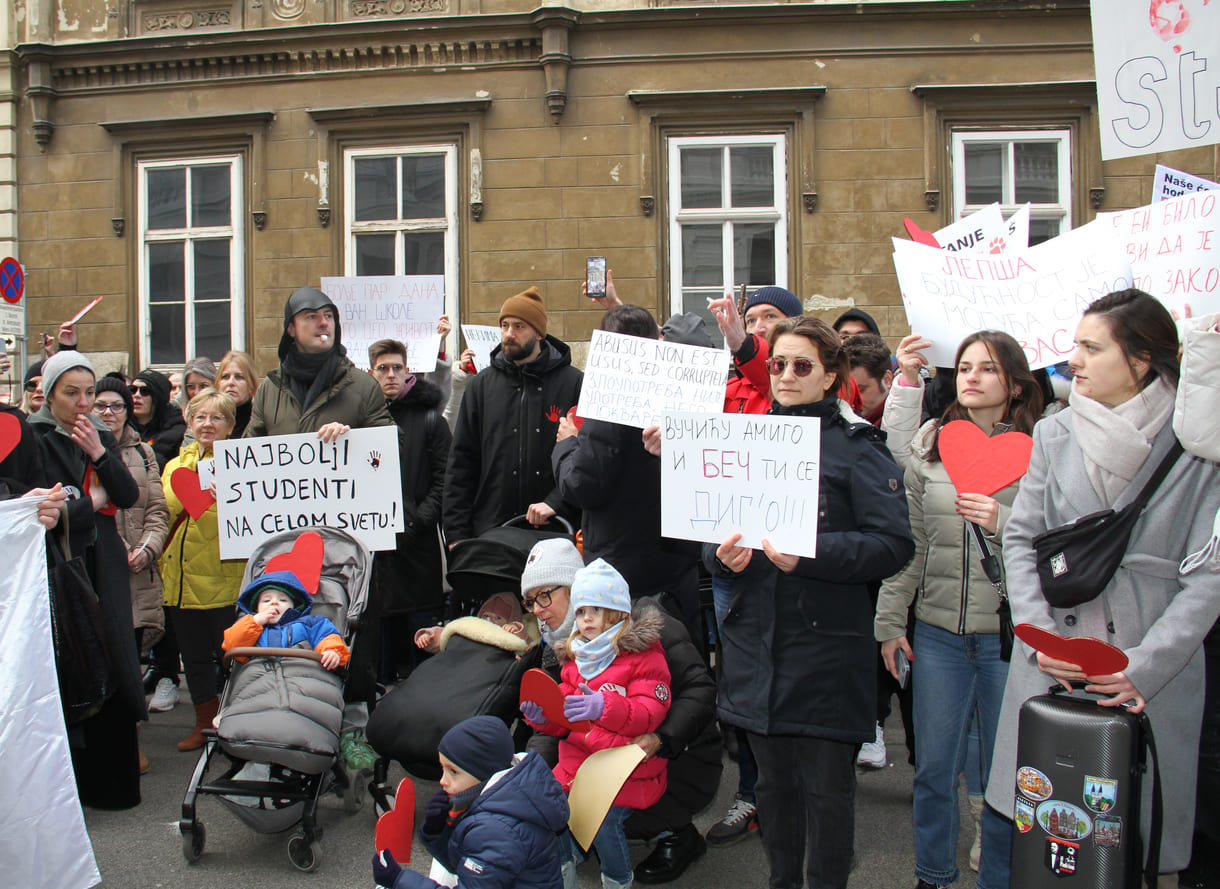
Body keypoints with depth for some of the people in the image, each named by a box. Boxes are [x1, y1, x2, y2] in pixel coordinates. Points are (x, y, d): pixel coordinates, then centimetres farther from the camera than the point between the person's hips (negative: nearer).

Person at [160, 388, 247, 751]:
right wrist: (162, 566, 12)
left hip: (225, 577, -5)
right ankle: (205, 724, 28)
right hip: (181, 580, 5)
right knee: (194, 656, 14)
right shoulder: (174, 466, 14)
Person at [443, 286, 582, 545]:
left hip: (552, 531, -2)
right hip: (489, 530, 2)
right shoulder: (481, 385, 11)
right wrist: (456, 532, 3)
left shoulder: (574, 383, 1)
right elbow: (461, 462, 10)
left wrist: (556, 502, -17)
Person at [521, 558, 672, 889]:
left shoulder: (645, 656, -3)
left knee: (603, 817, -24)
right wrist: (542, 715, -7)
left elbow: (649, 713, -14)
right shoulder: (576, 657, 15)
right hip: (576, 760, 5)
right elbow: (565, 722, 16)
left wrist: (604, 707, -30)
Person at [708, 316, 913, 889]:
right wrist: (723, 554, -9)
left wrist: (808, 553, -23)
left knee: (826, 787, 3)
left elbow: (893, 544, -12)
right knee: (773, 782, 15)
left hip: (827, 644, -4)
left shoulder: (856, 446, -4)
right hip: (755, 642, 5)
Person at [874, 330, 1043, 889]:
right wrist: (889, 620, 6)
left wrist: (1003, 523, -20)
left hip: (1010, 633, -2)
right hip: (938, 630, 3)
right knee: (934, 767, 12)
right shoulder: (929, 445, 5)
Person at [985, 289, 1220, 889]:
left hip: (1150, 679, -2)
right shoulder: (1054, 436, 8)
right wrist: (1040, 636, -8)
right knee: (1008, 816, 4)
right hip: (1048, 667, 3)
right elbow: (1020, 541, 6)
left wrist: (1144, 665, -16)